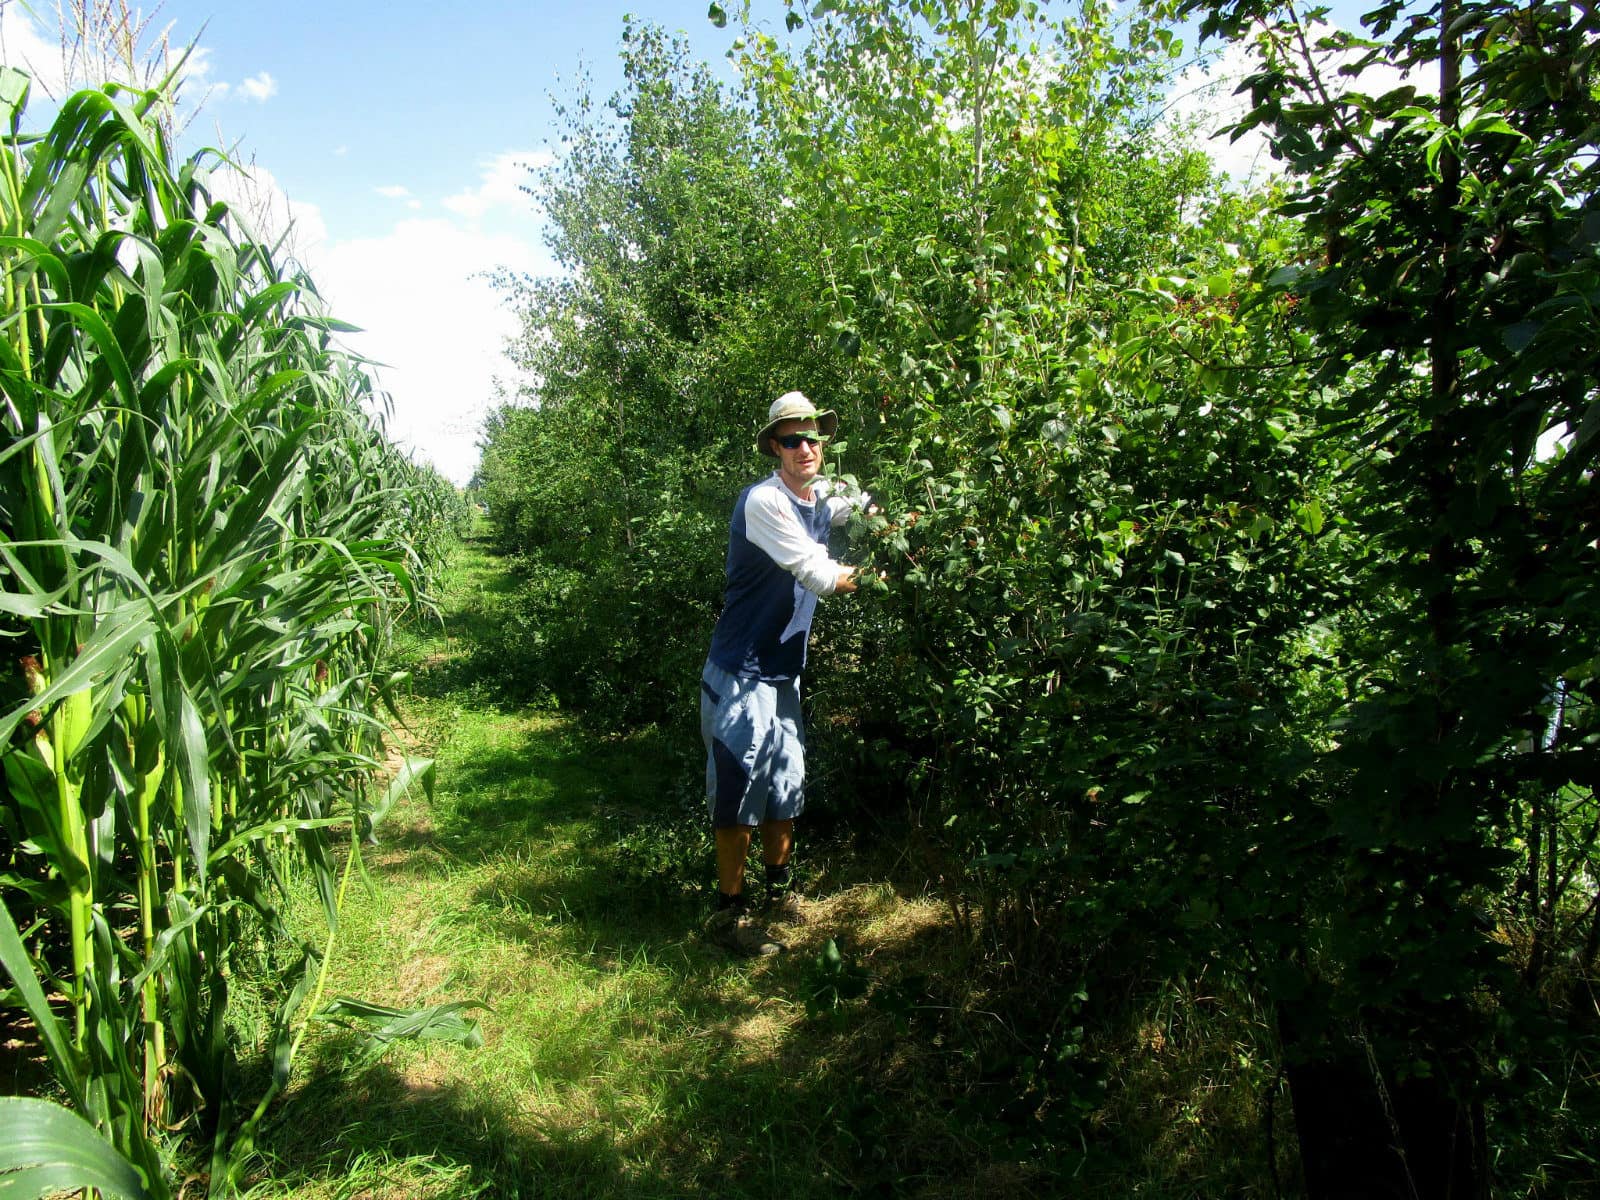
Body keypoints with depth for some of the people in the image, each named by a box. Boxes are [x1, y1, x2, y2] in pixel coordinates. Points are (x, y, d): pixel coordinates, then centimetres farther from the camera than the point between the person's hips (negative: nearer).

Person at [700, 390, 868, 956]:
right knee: (741, 792, -2)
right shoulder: (764, 501, -19)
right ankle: (728, 912, 13)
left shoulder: (823, 497, 6)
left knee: (786, 784, 17)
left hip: (785, 671, 8)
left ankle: (778, 891, 35)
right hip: (743, 673, -8)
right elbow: (820, 575, -20)